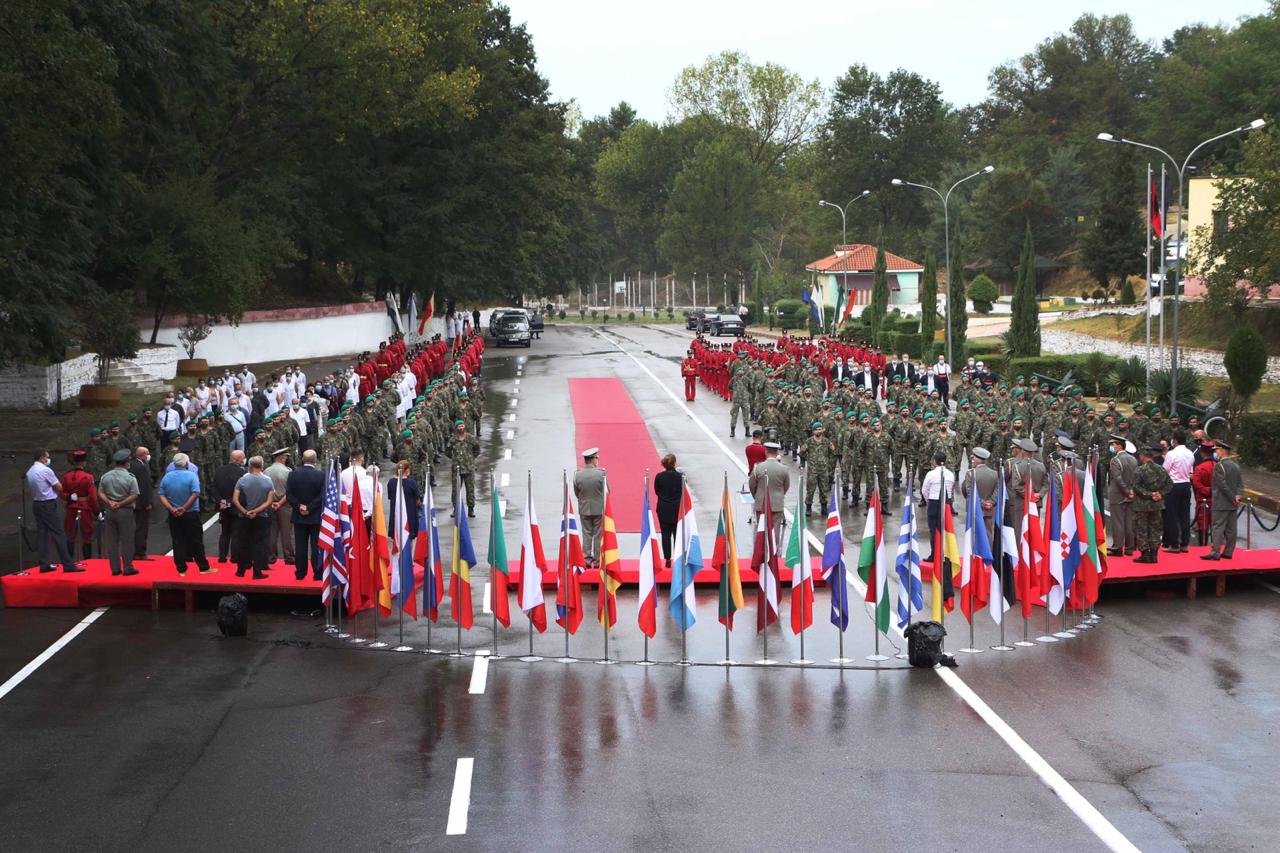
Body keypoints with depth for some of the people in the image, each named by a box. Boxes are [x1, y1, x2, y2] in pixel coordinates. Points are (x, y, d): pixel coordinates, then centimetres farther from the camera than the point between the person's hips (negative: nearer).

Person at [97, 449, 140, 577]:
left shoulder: (105, 476, 6)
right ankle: (127, 567, 0)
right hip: (125, 511, -4)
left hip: (109, 511, 4)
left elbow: (100, 493, 2)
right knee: (126, 540, 1)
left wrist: (109, 502, -7)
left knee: (111, 540, 7)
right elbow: (134, 495, -13)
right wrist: (120, 504, -10)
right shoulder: (130, 477, -8)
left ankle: (115, 568, 8)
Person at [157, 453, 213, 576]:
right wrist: (184, 508, -16)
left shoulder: (166, 477, 2)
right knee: (196, 541, 5)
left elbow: (161, 495, -4)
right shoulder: (191, 475, -11)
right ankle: (204, 567, 10)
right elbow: (195, 494, -20)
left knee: (178, 542, 8)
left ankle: (181, 569, 8)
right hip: (191, 514, -3)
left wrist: (171, 508, -11)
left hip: (174, 515, 3)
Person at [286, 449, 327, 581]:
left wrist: (299, 507, -4)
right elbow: (322, 497, -14)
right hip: (316, 517, -2)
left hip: (299, 516, 2)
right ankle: (317, 573, 2)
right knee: (316, 545, 3)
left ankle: (300, 572, 10)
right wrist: (310, 508, -10)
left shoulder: (293, 474, -3)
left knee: (300, 546, 8)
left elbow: (289, 495, -5)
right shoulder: (321, 476, -11)